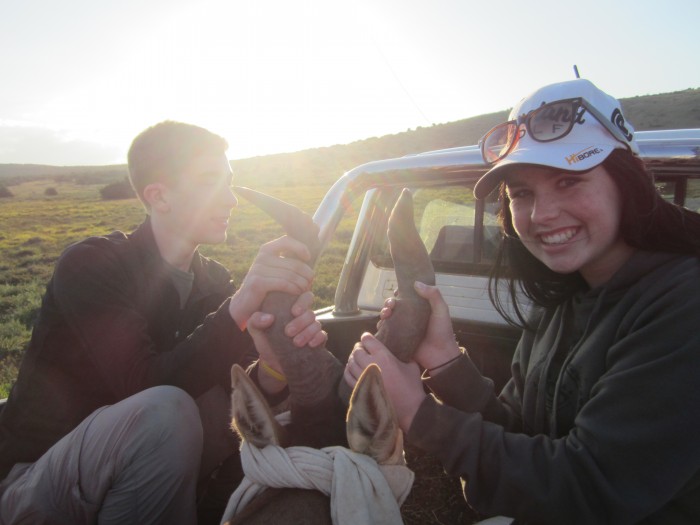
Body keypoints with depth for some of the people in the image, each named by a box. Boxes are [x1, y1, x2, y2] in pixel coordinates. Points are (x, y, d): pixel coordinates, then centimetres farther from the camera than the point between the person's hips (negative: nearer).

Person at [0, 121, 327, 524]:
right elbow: (145, 389, -31)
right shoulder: (90, 265, -17)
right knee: (165, 411, -34)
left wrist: (274, 361, -33)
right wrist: (238, 309, -42)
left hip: (127, 474, 5)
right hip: (34, 483, -5)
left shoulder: (214, 281, 0)